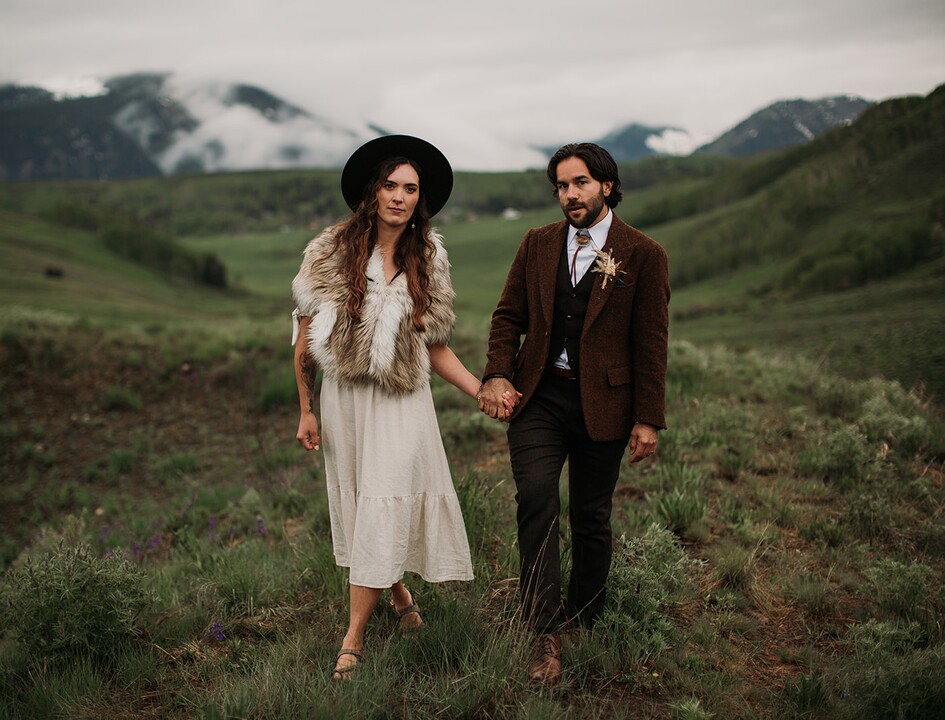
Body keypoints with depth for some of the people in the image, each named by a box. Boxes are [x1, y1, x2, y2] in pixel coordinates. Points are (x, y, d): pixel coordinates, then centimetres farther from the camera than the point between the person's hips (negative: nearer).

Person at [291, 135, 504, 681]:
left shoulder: (427, 262, 4)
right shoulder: (333, 253, -2)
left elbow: (435, 348, 6)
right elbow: (306, 336, 3)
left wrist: (483, 392, -4)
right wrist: (306, 410, 3)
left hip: (401, 405, 0)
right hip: (344, 397, 1)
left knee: (383, 512, -6)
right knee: (360, 508, 9)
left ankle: (354, 639, 1)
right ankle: (400, 596, 34)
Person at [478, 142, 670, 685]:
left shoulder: (643, 255, -2)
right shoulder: (537, 244, 9)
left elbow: (651, 343, -3)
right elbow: (509, 316, 12)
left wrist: (648, 420, -5)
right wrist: (497, 375, -5)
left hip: (602, 405, -2)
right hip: (538, 396, 2)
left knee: (592, 517, 8)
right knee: (536, 500, -13)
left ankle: (586, 624, 26)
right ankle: (548, 636, -8)